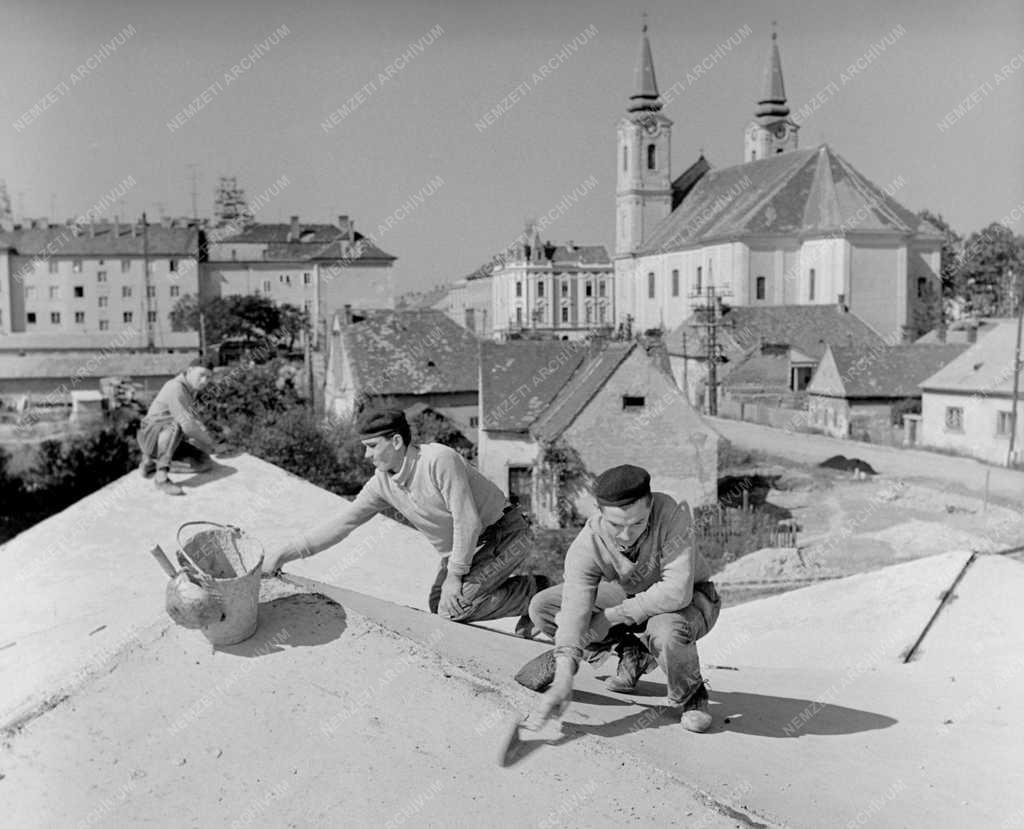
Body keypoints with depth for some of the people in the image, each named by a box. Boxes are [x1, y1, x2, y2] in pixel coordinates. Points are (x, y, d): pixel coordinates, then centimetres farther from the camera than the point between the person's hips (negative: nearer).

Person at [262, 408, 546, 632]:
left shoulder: (439, 460, -28)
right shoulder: (382, 482, -4)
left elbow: (467, 522, -26)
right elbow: (342, 524, -2)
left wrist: (455, 575, -19)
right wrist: (285, 552, -6)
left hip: (505, 534, -8)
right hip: (462, 545, 8)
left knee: (453, 608, -19)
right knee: (438, 605, 2)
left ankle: (532, 591, 0)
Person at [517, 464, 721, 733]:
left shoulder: (670, 513, -35)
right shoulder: (586, 546, -26)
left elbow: (677, 591, -40)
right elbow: (575, 610, -31)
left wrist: (610, 616, -32)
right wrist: (563, 678, -42)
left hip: (690, 598, -4)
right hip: (629, 594, 4)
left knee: (666, 632, -41)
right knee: (542, 608, -8)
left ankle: (692, 695, -6)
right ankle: (632, 652, 6)